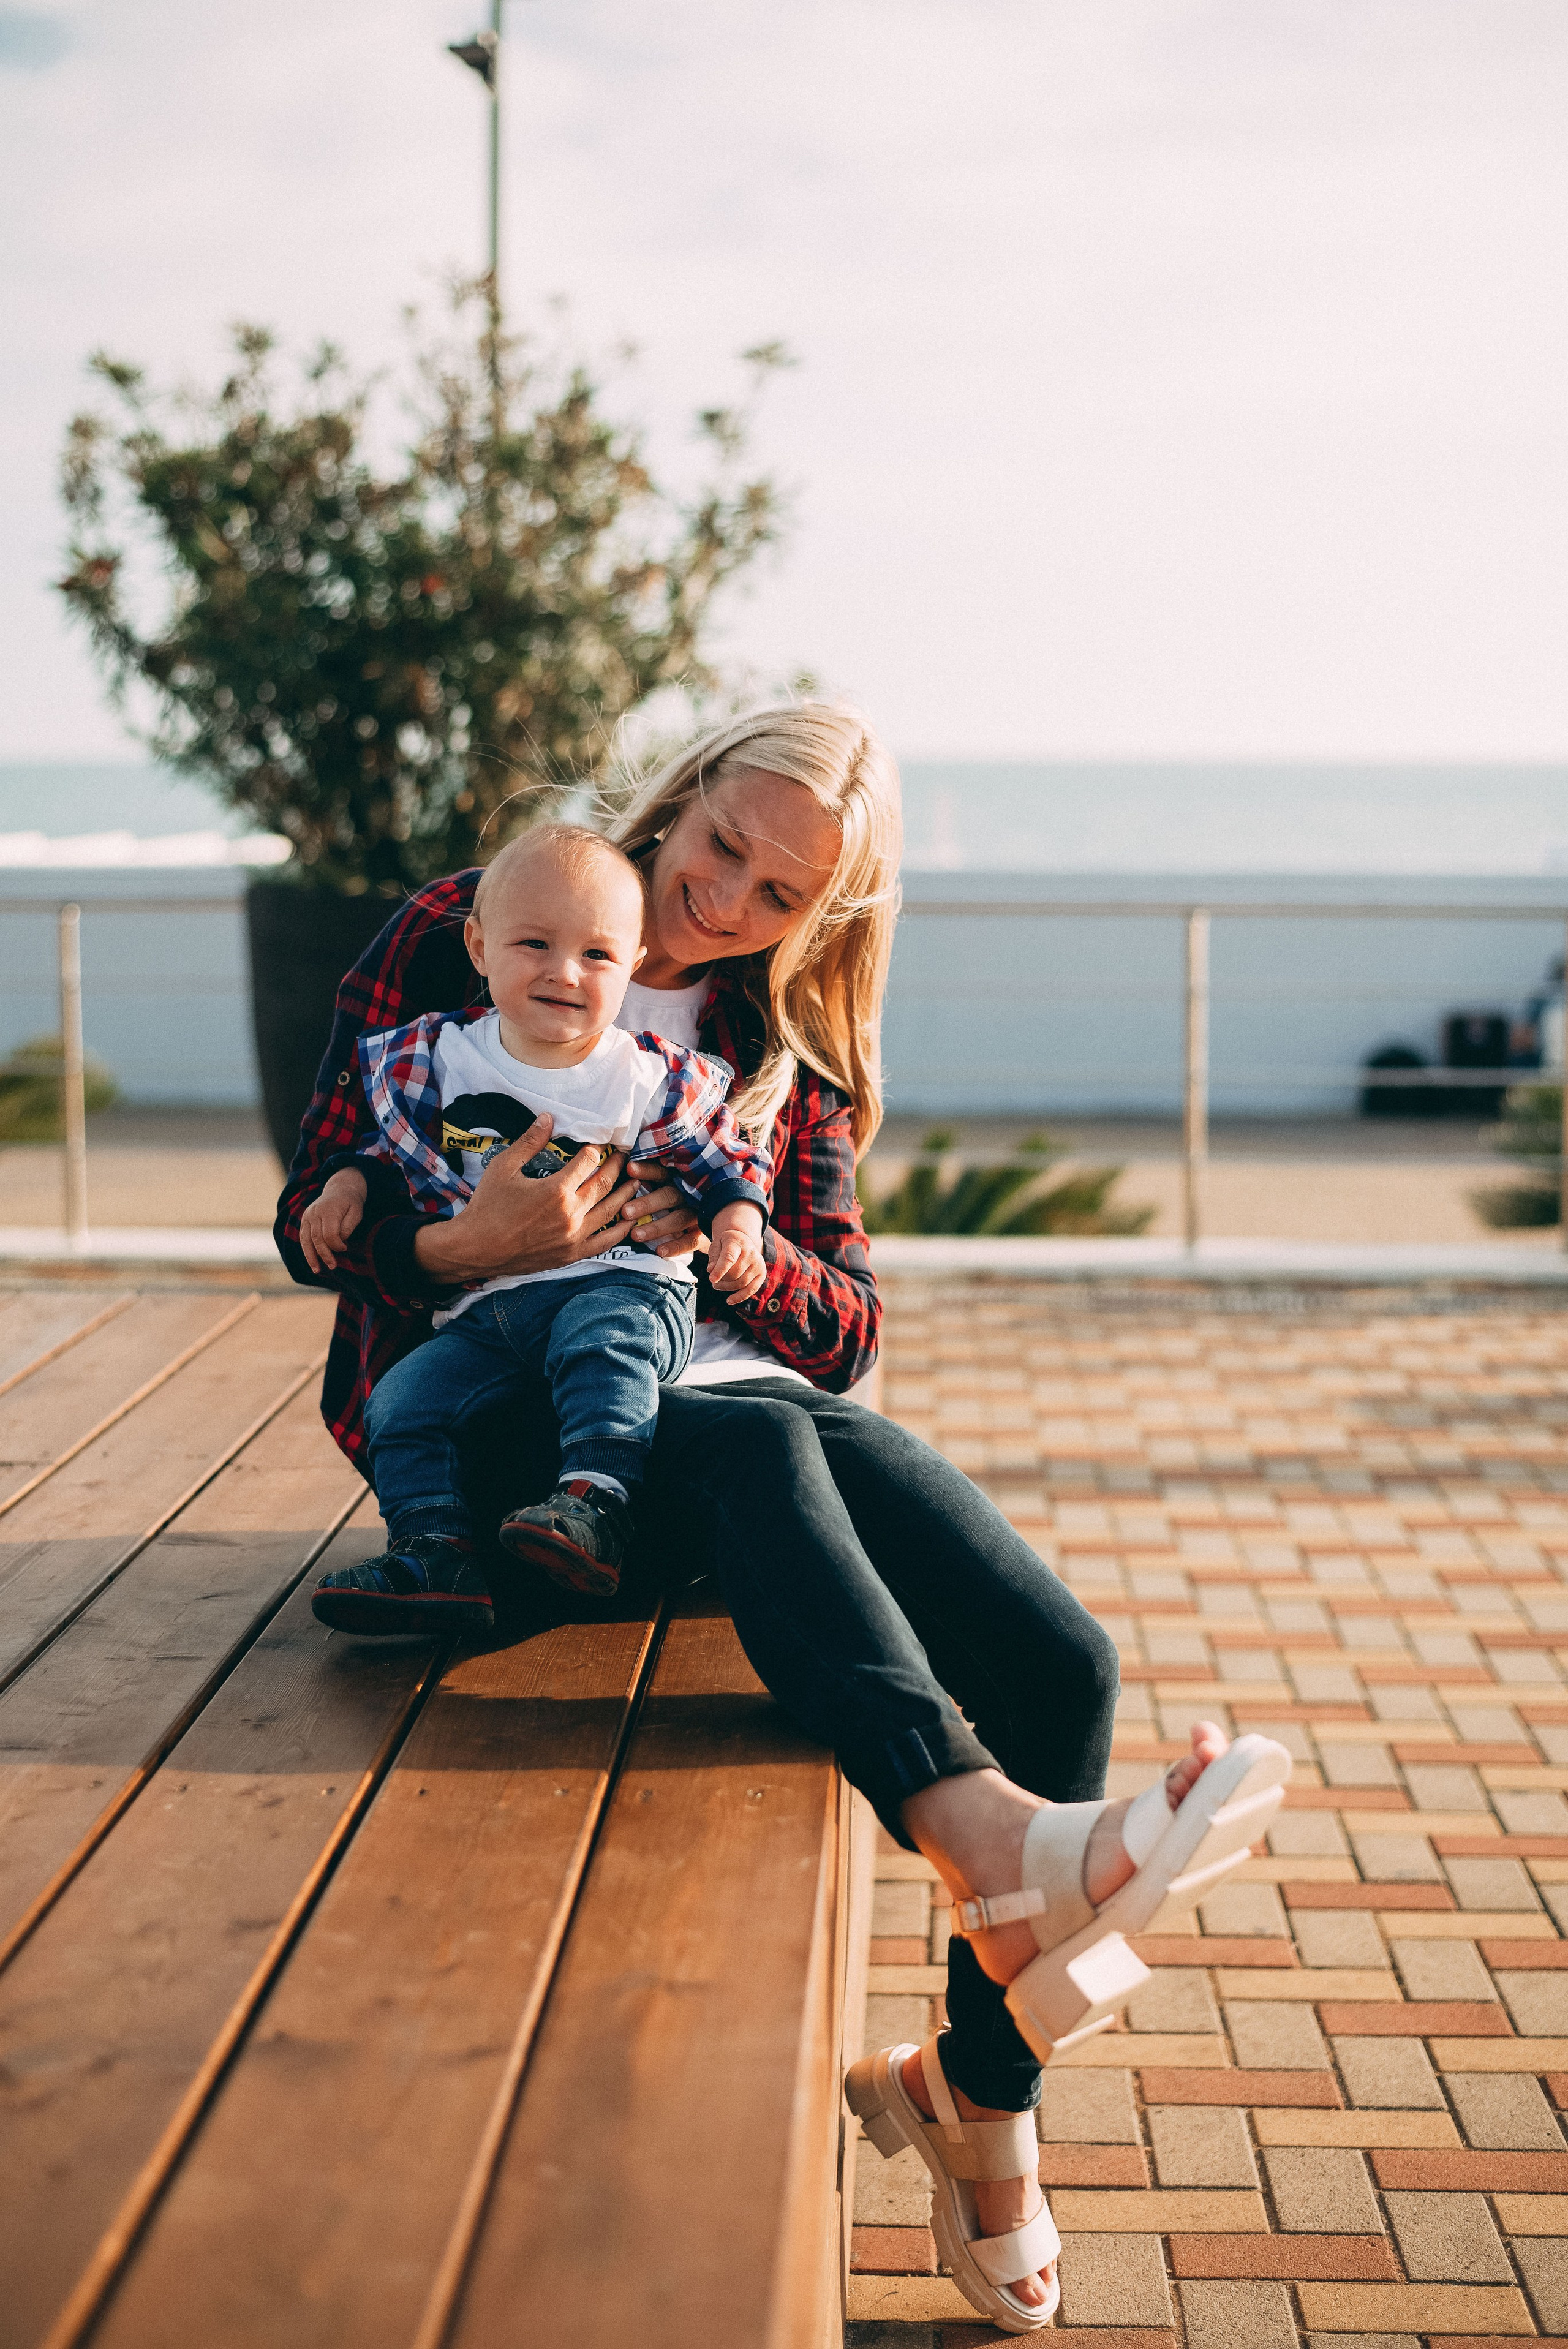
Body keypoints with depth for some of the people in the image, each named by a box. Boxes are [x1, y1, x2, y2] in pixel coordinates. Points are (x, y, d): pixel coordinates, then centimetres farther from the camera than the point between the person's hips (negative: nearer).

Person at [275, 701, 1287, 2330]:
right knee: (759, 1442, -40)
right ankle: (981, 1829, -60)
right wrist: (472, 1246, -21)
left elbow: (847, 1330, 12)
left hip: (734, 1386, 4)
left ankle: (983, 2087, -1)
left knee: (1060, 1662, -19)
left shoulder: (785, 1047, 17)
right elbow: (312, 1222, 1)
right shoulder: (452, 941, 6)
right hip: (497, 1400, -4)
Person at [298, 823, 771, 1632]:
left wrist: (738, 1226, -8)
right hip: (483, 1310, 4)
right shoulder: (438, 1057, 6)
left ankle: (595, 1509, -45)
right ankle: (436, 1553, -19)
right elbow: (398, 1142, 23)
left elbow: (725, 1160, 11)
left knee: (600, 1338, -37)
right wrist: (349, 1181, 5)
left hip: (623, 1285, -4)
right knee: (403, 1403, -15)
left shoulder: (656, 1079, 1)